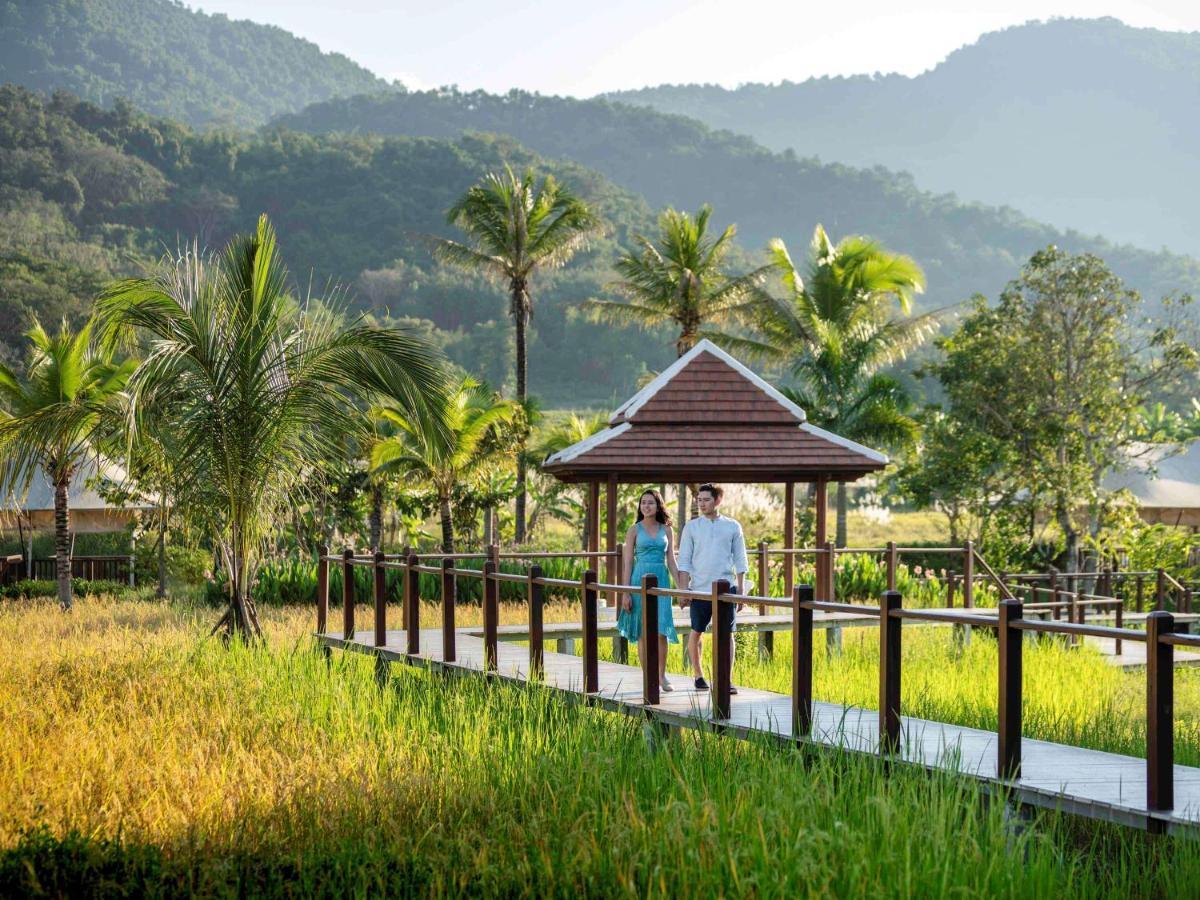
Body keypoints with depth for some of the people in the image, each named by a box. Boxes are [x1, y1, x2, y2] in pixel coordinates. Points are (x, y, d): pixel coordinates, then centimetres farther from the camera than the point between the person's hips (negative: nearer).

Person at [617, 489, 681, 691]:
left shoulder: (667, 531, 9)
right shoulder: (634, 530, 3)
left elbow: (671, 562, 11)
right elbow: (628, 562, 1)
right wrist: (625, 593, -4)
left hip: (661, 581, 1)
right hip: (640, 581, -1)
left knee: (661, 630, -7)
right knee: (644, 632, 1)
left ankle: (661, 676, 5)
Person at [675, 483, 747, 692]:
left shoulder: (732, 526, 6)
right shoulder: (691, 527, 4)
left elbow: (740, 561, 8)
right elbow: (684, 561, 4)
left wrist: (741, 590, 3)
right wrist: (683, 589, -4)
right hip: (699, 589, 0)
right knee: (696, 632, 6)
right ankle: (698, 675, 22)